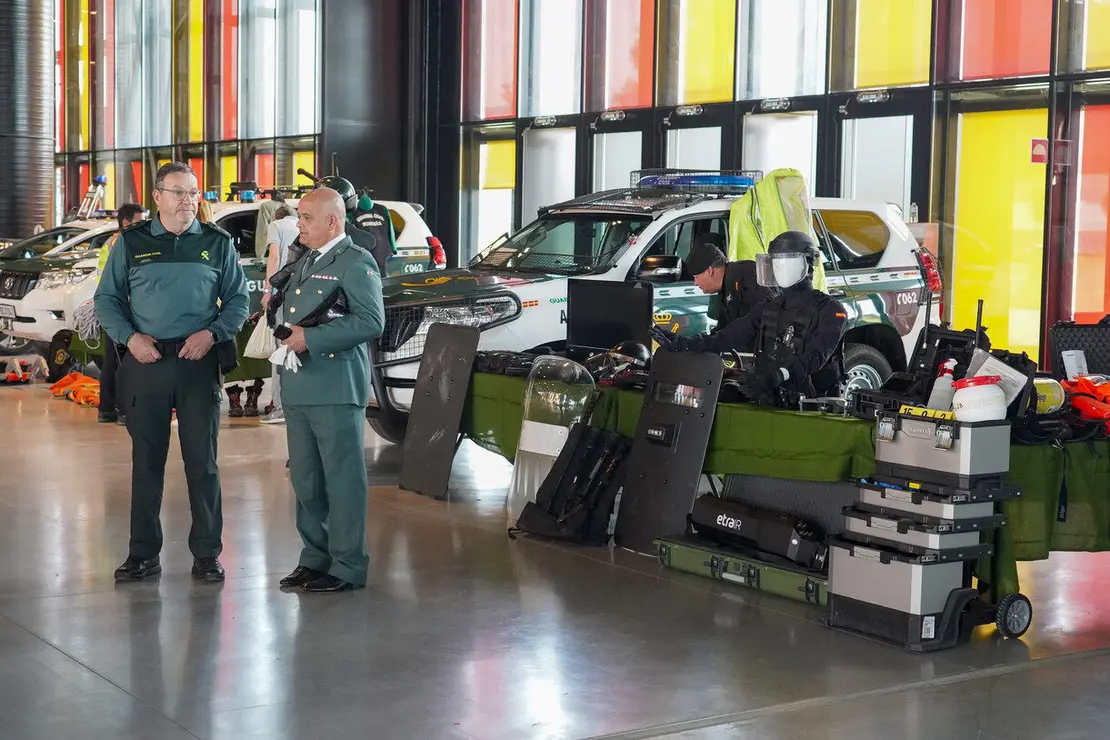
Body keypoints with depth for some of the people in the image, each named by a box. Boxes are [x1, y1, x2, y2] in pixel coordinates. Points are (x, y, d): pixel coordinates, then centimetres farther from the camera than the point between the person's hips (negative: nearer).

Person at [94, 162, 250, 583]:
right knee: (146, 461, 6)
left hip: (199, 362, 0)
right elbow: (106, 299, 9)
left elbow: (238, 301, 9)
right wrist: (130, 337, -7)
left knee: (202, 461, 2)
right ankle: (143, 554, 15)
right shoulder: (131, 243, 7)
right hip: (145, 361, 0)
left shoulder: (218, 243, 8)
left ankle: (207, 554, 10)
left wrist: (212, 333, -8)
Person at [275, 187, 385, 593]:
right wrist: (282, 331, 9)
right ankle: (314, 558, 22)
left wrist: (311, 338, -19)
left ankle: (348, 567, 2)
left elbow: (371, 321, -18)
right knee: (305, 479, 12)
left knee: (343, 480, -3)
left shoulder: (356, 263, -7)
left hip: (336, 390, -8)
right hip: (298, 389, 9)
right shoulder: (305, 263, 21)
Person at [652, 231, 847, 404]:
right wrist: (680, 343, -4)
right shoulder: (769, 308, 20)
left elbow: (815, 357, -18)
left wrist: (778, 375, -36)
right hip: (765, 399, 6)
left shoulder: (830, 311, -1)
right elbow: (725, 339, 11)